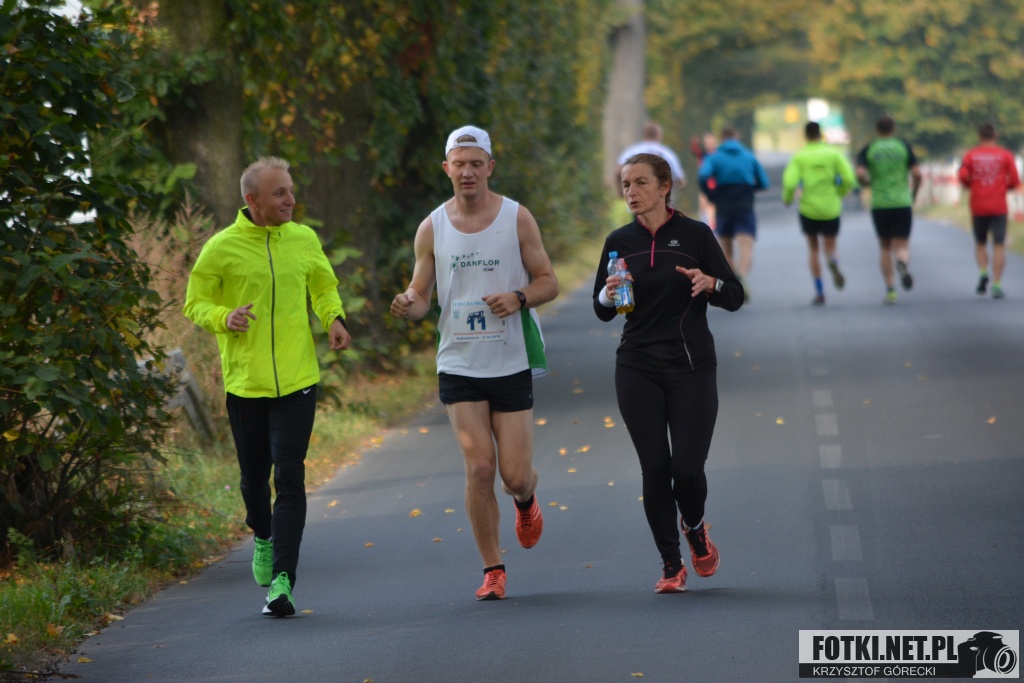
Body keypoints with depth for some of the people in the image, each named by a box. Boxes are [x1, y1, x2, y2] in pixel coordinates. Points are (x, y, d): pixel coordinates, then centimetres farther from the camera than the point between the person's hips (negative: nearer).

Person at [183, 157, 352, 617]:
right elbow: (196, 304, 3)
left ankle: (282, 580, -14)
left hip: (297, 380, 1)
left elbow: (324, 288, 21)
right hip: (244, 382, -1)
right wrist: (225, 318, -17)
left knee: (289, 478, -11)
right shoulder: (222, 248, -4)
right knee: (254, 477, 12)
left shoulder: (305, 240, 5)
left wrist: (334, 319, 0)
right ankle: (263, 536, 45)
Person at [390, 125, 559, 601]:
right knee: (479, 468, -10)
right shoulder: (432, 228, 3)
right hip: (459, 365, 1)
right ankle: (492, 570, 4)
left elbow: (548, 282, 3)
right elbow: (420, 294, 8)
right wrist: (408, 306, -16)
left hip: (512, 363, -1)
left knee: (515, 476, -2)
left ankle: (526, 501, 37)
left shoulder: (517, 218, -1)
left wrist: (518, 299, -18)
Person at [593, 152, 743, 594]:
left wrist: (709, 283, -20)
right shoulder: (619, 242, 6)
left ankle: (694, 526, 25)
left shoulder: (695, 235, -2)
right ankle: (671, 565, 11)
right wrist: (609, 295, -11)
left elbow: (735, 297, 1)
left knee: (688, 469, -9)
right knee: (655, 470, -2)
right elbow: (601, 310, 11)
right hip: (637, 370, 2)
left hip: (691, 367, -2)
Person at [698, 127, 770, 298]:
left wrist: (711, 196, 0)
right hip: (745, 209, 0)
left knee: (726, 252, 15)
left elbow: (703, 176, -16)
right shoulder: (749, 157, 9)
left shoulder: (714, 158, 3)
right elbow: (763, 183, 10)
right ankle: (742, 275, -44)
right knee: (746, 248, -15)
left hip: (723, 209, 0)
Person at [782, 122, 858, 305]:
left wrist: (787, 199, 5)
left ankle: (819, 292, 9)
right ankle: (833, 263, -26)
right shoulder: (834, 154, -1)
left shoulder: (799, 157, -4)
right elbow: (849, 179, -7)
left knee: (814, 250, 18)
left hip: (809, 209, 0)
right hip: (831, 209, 0)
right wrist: (840, 194, 13)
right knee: (830, 249, 13)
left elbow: (789, 182, -15)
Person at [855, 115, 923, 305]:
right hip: (902, 204, -1)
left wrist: (868, 183, 12)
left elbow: (860, 174, -11)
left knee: (886, 248, 16)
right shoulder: (903, 146, 3)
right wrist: (913, 194, 13)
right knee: (902, 247, 0)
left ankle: (890, 290, 10)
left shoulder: (868, 149, 3)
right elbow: (917, 174, -3)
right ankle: (903, 263, -36)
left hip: (879, 205, 1)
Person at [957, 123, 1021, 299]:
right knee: (999, 246, -2)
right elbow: (1014, 181, -2)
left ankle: (983, 273, -7)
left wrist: (970, 186, 10)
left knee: (980, 244, 17)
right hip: (999, 208, -1)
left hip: (978, 207, 1)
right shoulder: (1005, 155, 2)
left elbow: (962, 177, -10)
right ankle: (996, 285, -11)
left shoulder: (970, 155, 3)